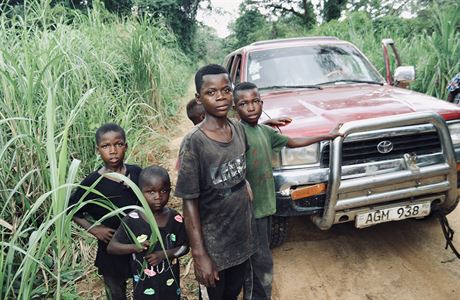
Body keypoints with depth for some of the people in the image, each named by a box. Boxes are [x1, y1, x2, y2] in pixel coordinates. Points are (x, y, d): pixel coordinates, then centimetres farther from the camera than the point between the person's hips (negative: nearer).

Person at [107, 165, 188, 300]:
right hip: (144, 284, -2)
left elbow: (184, 247, -3)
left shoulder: (176, 219, -12)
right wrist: (134, 247, -27)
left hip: (170, 282, 2)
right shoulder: (132, 220, -16)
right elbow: (111, 247, -10)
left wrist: (165, 254, -20)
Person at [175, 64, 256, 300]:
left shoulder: (239, 129, -5)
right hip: (213, 244, -5)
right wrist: (199, 255, -17)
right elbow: (189, 202, -18)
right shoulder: (194, 142, -21)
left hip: (242, 236, 5)